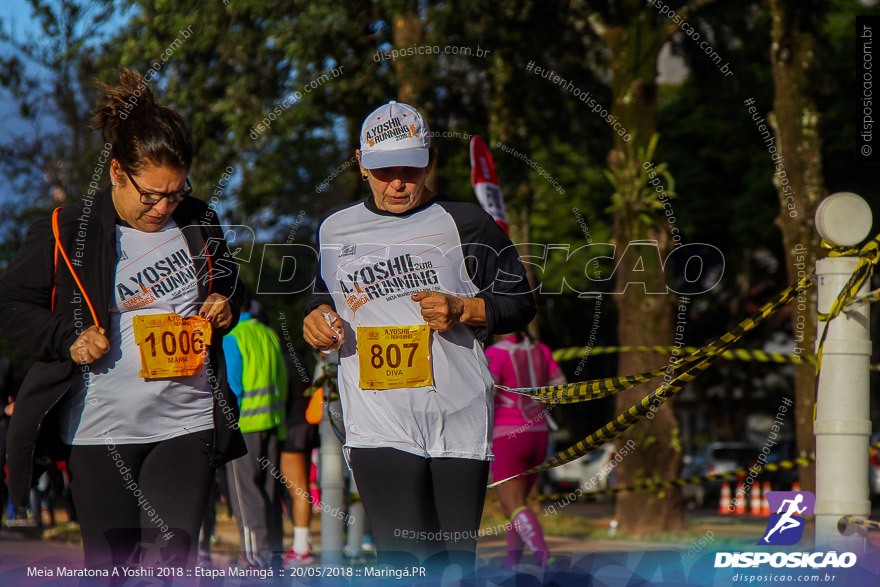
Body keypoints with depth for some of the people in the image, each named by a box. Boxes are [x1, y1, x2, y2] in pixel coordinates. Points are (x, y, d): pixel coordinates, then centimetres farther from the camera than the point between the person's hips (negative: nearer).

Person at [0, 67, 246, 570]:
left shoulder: (198, 223, 6)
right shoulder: (67, 232, -6)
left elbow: (228, 284, 24)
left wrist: (226, 306, 0)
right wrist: (69, 338, -13)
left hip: (188, 422, 2)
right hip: (101, 432, -2)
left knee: (168, 562, -7)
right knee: (111, 565, 6)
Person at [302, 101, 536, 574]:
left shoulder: (465, 225, 6)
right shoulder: (336, 229, 13)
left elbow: (521, 304, 9)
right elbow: (326, 293, 30)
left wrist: (461, 309, -9)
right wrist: (317, 318, 6)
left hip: (460, 423, 0)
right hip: (380, 425, 0)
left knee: (455, 562, 5)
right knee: (406, 562, -16)